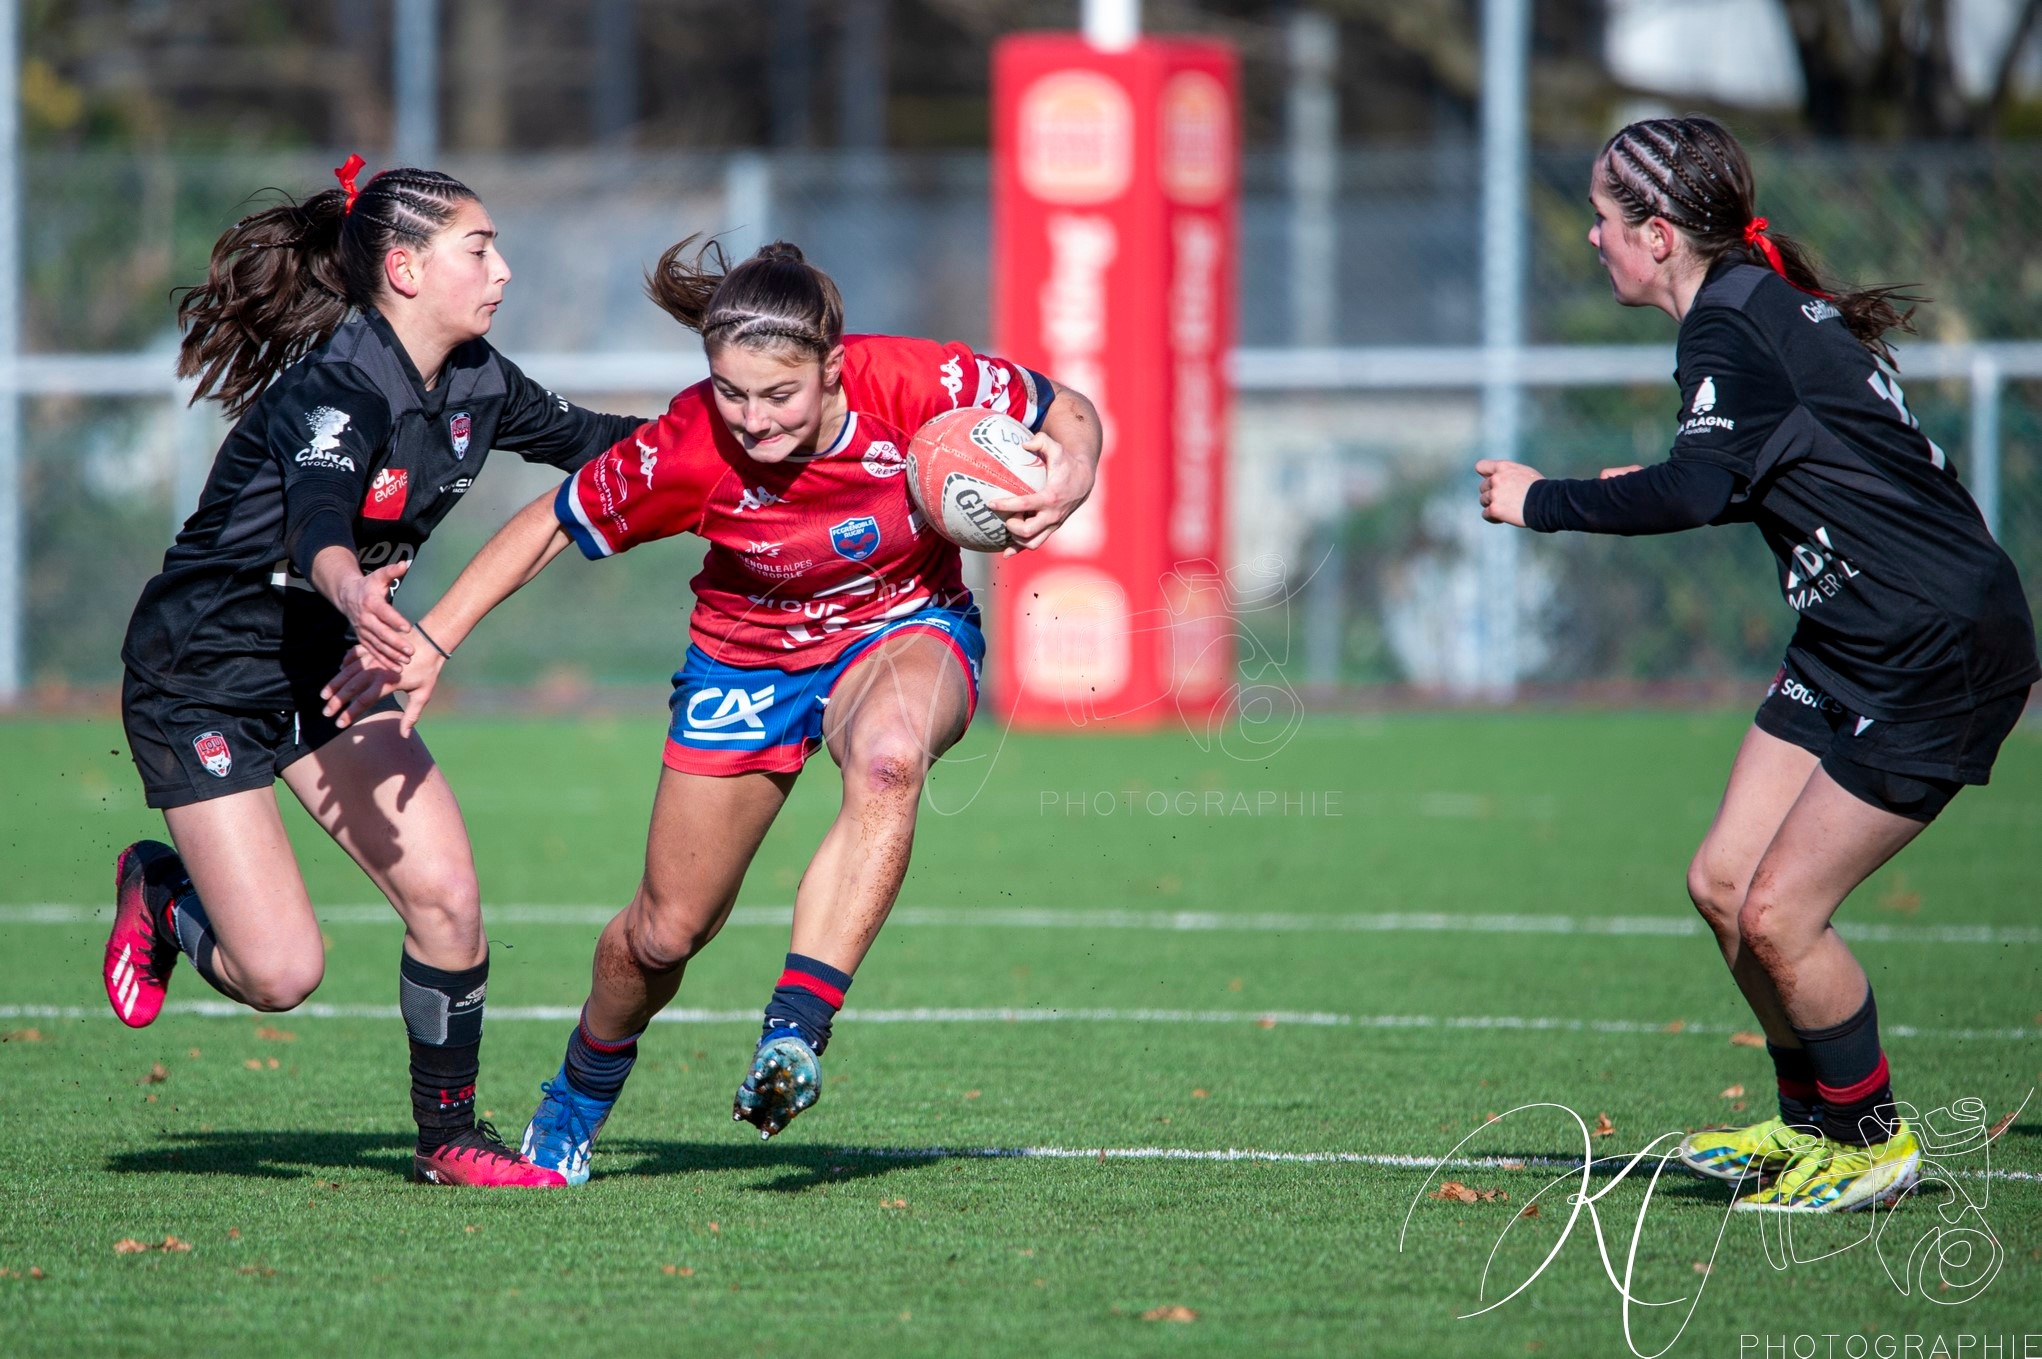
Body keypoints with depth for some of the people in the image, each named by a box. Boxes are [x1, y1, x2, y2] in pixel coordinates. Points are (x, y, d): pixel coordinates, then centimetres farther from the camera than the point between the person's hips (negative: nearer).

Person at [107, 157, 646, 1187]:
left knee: (446, 897, -8)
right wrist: (350, 591, -68)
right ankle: (159, 897, 20)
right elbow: (317, 521, -47)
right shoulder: (334, 389, -27)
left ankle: (448, 1137, 11)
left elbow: (587, 440, 18)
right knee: (280, 972, -13)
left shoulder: (472, 384, -2)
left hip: (324, 673, 8)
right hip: (199, 680, -8)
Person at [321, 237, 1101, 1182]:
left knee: (888, 756, -39)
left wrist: (1063, 491, -34)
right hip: (748, 659, 1)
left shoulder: (911, 385, -29)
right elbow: (550, 526, -13)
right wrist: (426, 645, -17)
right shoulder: (686, 453, -28)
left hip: (904, 631, -1)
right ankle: (580, 1096, 39)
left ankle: (796, 1029, -38)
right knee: (667, 931, 7)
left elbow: (1070, 416, -12)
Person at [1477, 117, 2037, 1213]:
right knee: (1721, 883, 7)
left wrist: (1543, 501, -23)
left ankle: (1871, 1137, 9)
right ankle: (1810, 1124, 24)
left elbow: (1695, 490, -35)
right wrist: (1664, 492, 10)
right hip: (1854, 647, 10)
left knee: (1775, 915, -10)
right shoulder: (1767, 303, 10)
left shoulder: (1733, 332, -20)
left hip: (1941, 657, -10)